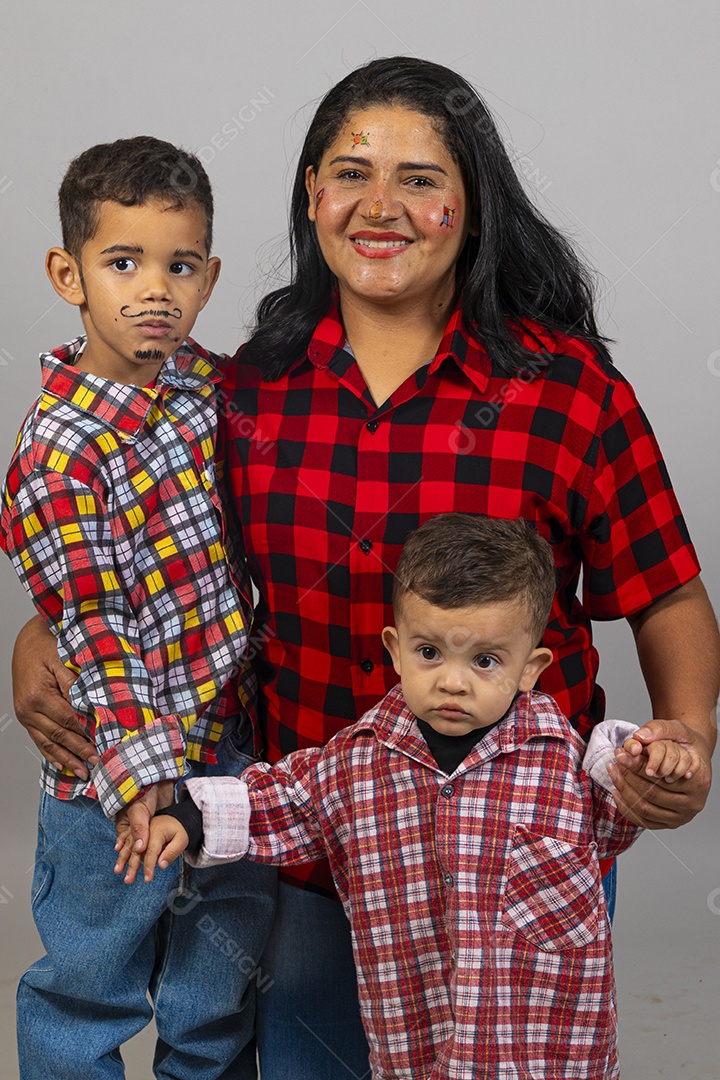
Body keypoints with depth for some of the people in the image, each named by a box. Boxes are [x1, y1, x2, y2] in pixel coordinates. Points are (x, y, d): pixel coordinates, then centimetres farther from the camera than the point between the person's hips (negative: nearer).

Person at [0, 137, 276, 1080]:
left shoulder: (215, 384, 1)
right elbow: (92, 633, -21)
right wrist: (142, 777, -26)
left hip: (235, 745, 6)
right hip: (116, 788, -6)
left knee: (220, 1002, 21)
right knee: (90, 992, 15)